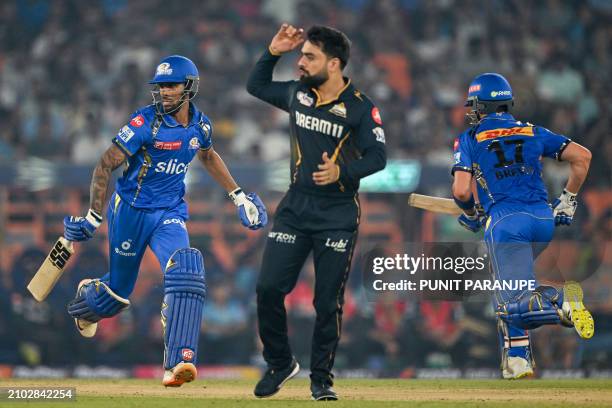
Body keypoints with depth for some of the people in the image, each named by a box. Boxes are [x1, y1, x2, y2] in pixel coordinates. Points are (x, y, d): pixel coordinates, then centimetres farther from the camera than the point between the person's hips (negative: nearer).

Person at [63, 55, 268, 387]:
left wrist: (237, 195, 24)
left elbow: (207, 156, 25)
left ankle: (178, 363, -30)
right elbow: (105, 165, -15)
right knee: (118, 289, 7)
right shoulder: (145, 123, -16)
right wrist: (93, 218, -20)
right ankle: (86, 298, 48)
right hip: (131, 211, -3)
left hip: (170, 214, 3)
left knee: (185, 271, -25)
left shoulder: (200, 125, 1)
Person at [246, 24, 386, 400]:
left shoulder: (360, 108, -8)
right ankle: (280, 364, 16)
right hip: (295, 208, 4)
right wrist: (273, 52, 9)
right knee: (269, 288, -4)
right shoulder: (297, 94, 7)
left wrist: (342, 172, -29)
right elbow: (256, 86, 24)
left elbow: (378, 157, -13)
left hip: (338, 216, -4)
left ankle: (322, 378, 13)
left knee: (329, 301, -1)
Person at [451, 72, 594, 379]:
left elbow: (461, 191, -4)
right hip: (544, 219, 5)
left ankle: (562, 299, -37)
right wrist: (567, 201, 20)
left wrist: (471, 213, 18)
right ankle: (517, 357, 13)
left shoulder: (470, 139, 8)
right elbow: (582, 155, 10)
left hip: (506, 221, -5)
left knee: (516, 304, -7)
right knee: (509, 286, 25)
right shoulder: (533, 132, 18)